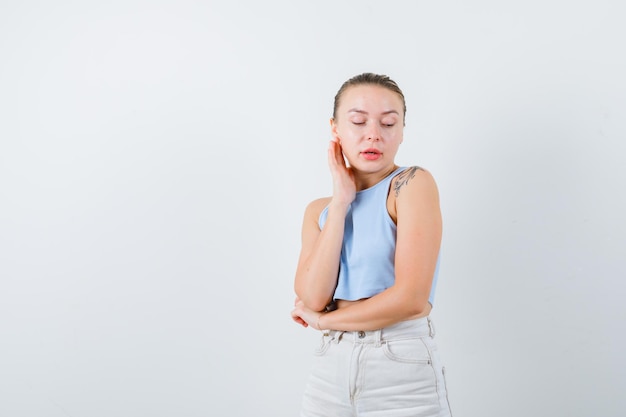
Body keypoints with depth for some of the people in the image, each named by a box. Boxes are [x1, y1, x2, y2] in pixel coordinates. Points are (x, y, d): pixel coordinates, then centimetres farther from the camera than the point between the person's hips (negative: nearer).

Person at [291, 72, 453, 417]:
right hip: (331, 369, 4)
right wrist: (341, 201, -8)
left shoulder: (413, 183, -8)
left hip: (403, 368, -4)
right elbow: (312, 297, -8)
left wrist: (323, 319, -5)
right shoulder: (319, 209, 7)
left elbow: (411, 297, -17)